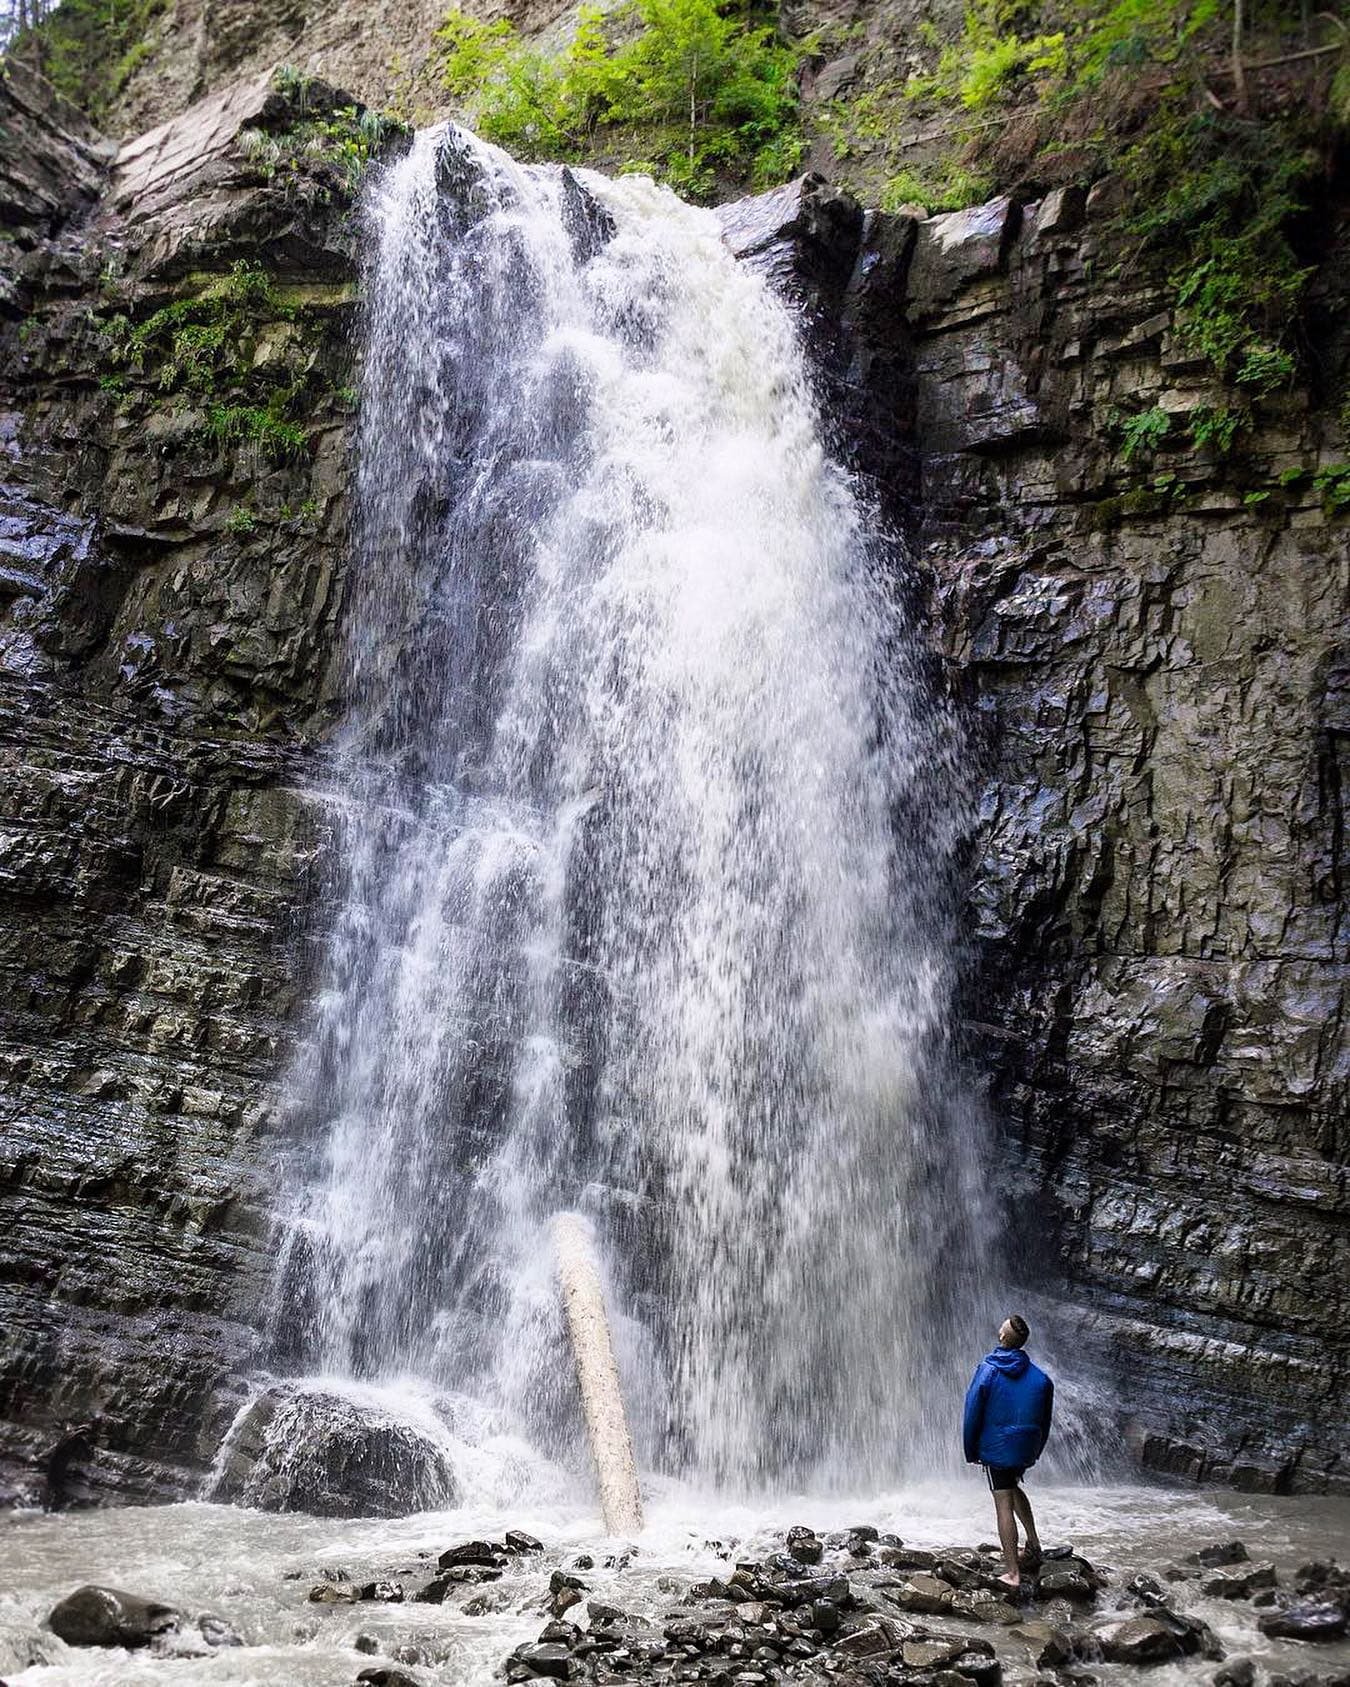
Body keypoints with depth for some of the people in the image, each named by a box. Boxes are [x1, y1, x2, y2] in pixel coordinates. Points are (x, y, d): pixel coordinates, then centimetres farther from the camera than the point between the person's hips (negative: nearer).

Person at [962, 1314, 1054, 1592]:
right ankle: (1034, 1545, 22)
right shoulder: (1040, 1378, 0)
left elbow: (973, 1413, -7)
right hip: (1026, 1448, 4)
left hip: (996, 1447, -4)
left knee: (1004, 1504, -3)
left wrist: (971, 1451, 2)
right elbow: (1045, 1421, 7)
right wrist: (1036, 1451, 19)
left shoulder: (987, 1370, -9)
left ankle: (1013, 1573, -6)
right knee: (1013, 1488, 28)